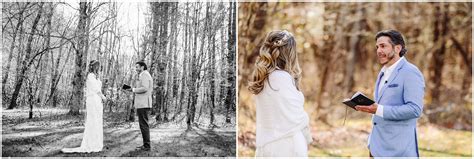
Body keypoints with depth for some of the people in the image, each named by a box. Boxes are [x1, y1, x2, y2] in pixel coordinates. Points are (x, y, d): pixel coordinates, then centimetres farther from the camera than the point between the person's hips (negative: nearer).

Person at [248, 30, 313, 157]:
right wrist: (307, 139, 2)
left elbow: (274, 112, 2)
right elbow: (296, 116, -13)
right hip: (286, 146, -8)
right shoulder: (282, 77, -17)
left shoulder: (262, 78, 6)